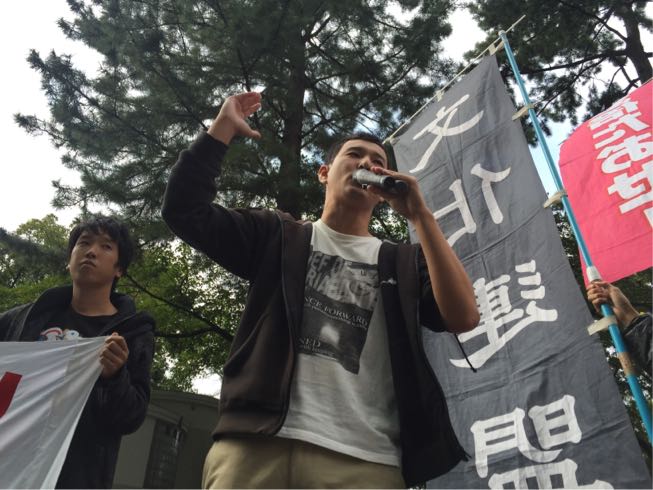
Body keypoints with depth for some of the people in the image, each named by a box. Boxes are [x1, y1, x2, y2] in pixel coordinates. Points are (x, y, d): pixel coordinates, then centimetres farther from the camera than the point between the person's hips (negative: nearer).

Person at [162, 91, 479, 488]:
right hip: (257, 444, 0)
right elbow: (185, 209, 9)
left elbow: (464, 318, -1)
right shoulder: (278, 237, 16)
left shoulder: (405, 262, 16)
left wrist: (420, 215, -2)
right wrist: (223, 127, 10)